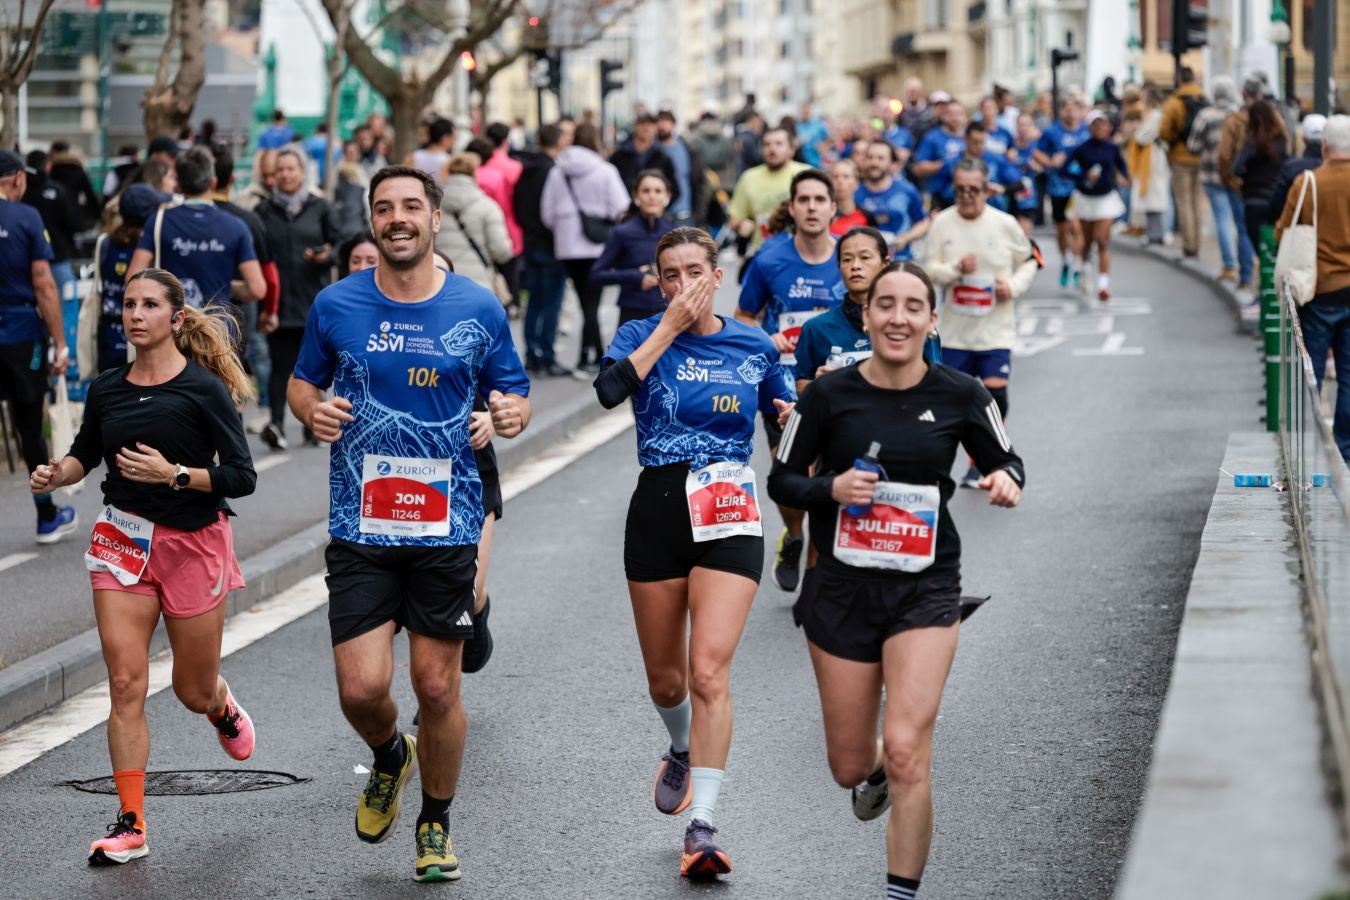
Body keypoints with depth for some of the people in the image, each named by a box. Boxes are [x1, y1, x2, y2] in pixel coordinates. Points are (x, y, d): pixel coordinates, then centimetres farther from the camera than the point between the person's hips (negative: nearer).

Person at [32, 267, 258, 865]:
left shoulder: (204, 390, -11)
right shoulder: (106, 389, 2)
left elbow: (242, 478, -13)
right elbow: (85, 454, 19)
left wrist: (173, 473, -24)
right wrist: (55, 473, -2)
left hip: (193, 542, -3)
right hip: (123, 539, 3)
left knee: (193, 692, 10)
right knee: (125, 682, -7)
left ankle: (224, 707, 49)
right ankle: (130, 825, -3)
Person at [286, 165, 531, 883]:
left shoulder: (479, 309, 0)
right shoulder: (336, 305, 1)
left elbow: (512, 392, 9)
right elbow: (303, 382, 14)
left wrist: (514, 413, -14)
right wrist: (313, 410, -8)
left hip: (446, 527, 0)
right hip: (360, 527, 0)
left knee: (437, 686, 4)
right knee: (361, 688, -7)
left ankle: (435, 822, 27)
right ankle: (389, 757, 29)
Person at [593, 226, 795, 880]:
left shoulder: (754, 348, 7)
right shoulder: (641, 336, 2)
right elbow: (610, 389, -20)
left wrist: (796, 415, -3)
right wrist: (670, 327, -15)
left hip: (730, 515, -1)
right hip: (658, 511, 1)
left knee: (709, 672, -15)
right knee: (665, 679, 12)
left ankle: (701, 830, -16)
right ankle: (683, 752, 47)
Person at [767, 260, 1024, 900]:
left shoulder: (959, 397, -4)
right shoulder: (829, 395, -6)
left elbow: (1006, 463, 9)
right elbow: (782, 480, 1)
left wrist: (1006, 480, -14)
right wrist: (832, 488, -18)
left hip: (926, 589, -1)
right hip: (842, 588, 1)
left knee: (906, 751, -16)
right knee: (850, 767, 10)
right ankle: (874, 773, 49)